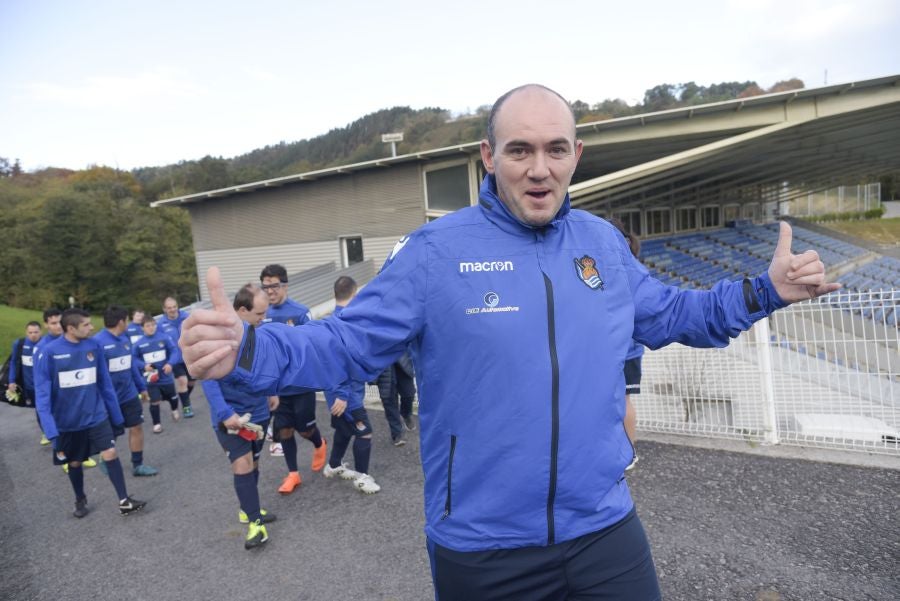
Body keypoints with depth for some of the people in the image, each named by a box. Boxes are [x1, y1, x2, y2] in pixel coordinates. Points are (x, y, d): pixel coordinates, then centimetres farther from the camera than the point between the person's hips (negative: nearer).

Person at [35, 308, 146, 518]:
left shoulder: (94, 346, -5)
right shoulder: (49, 352, -14)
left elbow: (105, 383, 3)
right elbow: (42, 392, -12)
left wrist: (116, 415, 7)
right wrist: (50, 428, -17)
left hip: (97, 415, 1)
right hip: (67, 421, -1)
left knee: (110, 454, -5)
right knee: (74, 463, 15)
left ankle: (124, 502, 5)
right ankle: (80, 500, 38)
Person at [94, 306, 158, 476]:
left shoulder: (125, 339, 4)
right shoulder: (98, 342, -20)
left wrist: (142, 386, 18)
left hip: (129, 394, 6)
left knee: (136, 427, 8)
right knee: (108, 434, 11)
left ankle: (138, 465, 20)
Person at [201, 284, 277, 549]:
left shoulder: (257, 330, -4)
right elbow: (208, 377, -24)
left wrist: (270, 390, 8)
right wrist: (225, 413, -31)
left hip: (258, 411, 6)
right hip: (230, 413, -5)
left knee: (253, 463, 17)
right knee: (242, 464, -10)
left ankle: (247, 509, 36)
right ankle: (255, 523, 0)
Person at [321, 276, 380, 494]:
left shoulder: (336, 319, 7)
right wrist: (343, 395, -27)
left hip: (347, 389, 10)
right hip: (347, 391, -10)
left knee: (345, 428, 23)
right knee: (364, 432, -1)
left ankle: (334, 466, 39)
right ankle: (362, 476, 12)